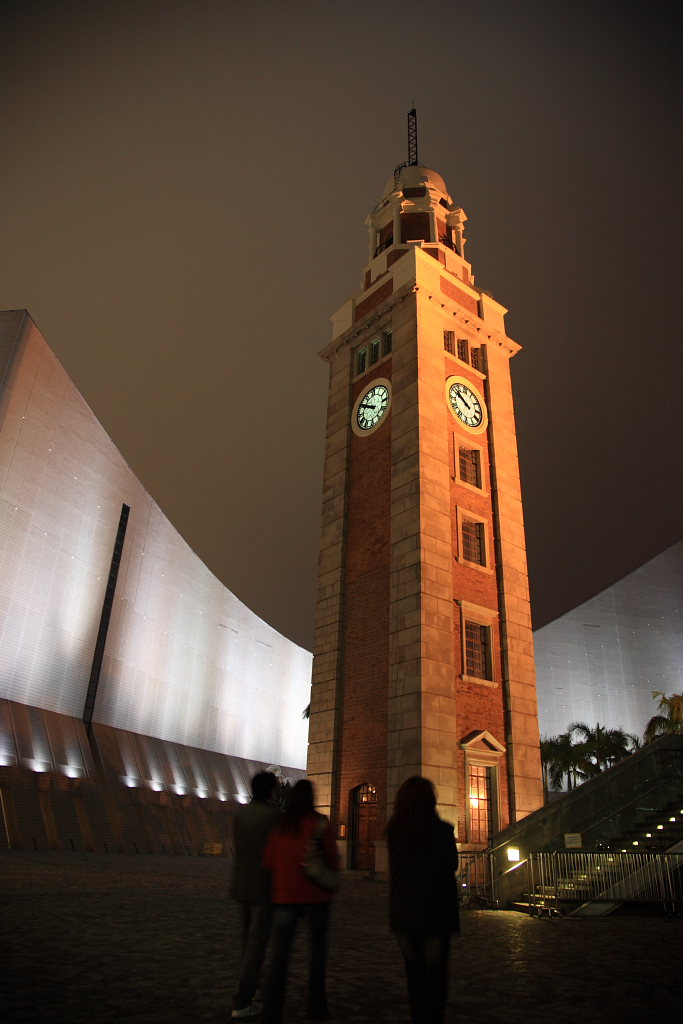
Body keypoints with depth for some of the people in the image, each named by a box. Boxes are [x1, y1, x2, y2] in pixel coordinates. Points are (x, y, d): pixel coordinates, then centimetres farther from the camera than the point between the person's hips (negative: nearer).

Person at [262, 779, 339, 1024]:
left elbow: (268, 860, -1)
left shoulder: (280, 826, -3)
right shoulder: (321, 824, -9)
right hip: (316, 896, -1)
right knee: (318, 950, 17)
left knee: (279, 955, 5)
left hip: (285, 895, 1)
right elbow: (332, 858, -4)